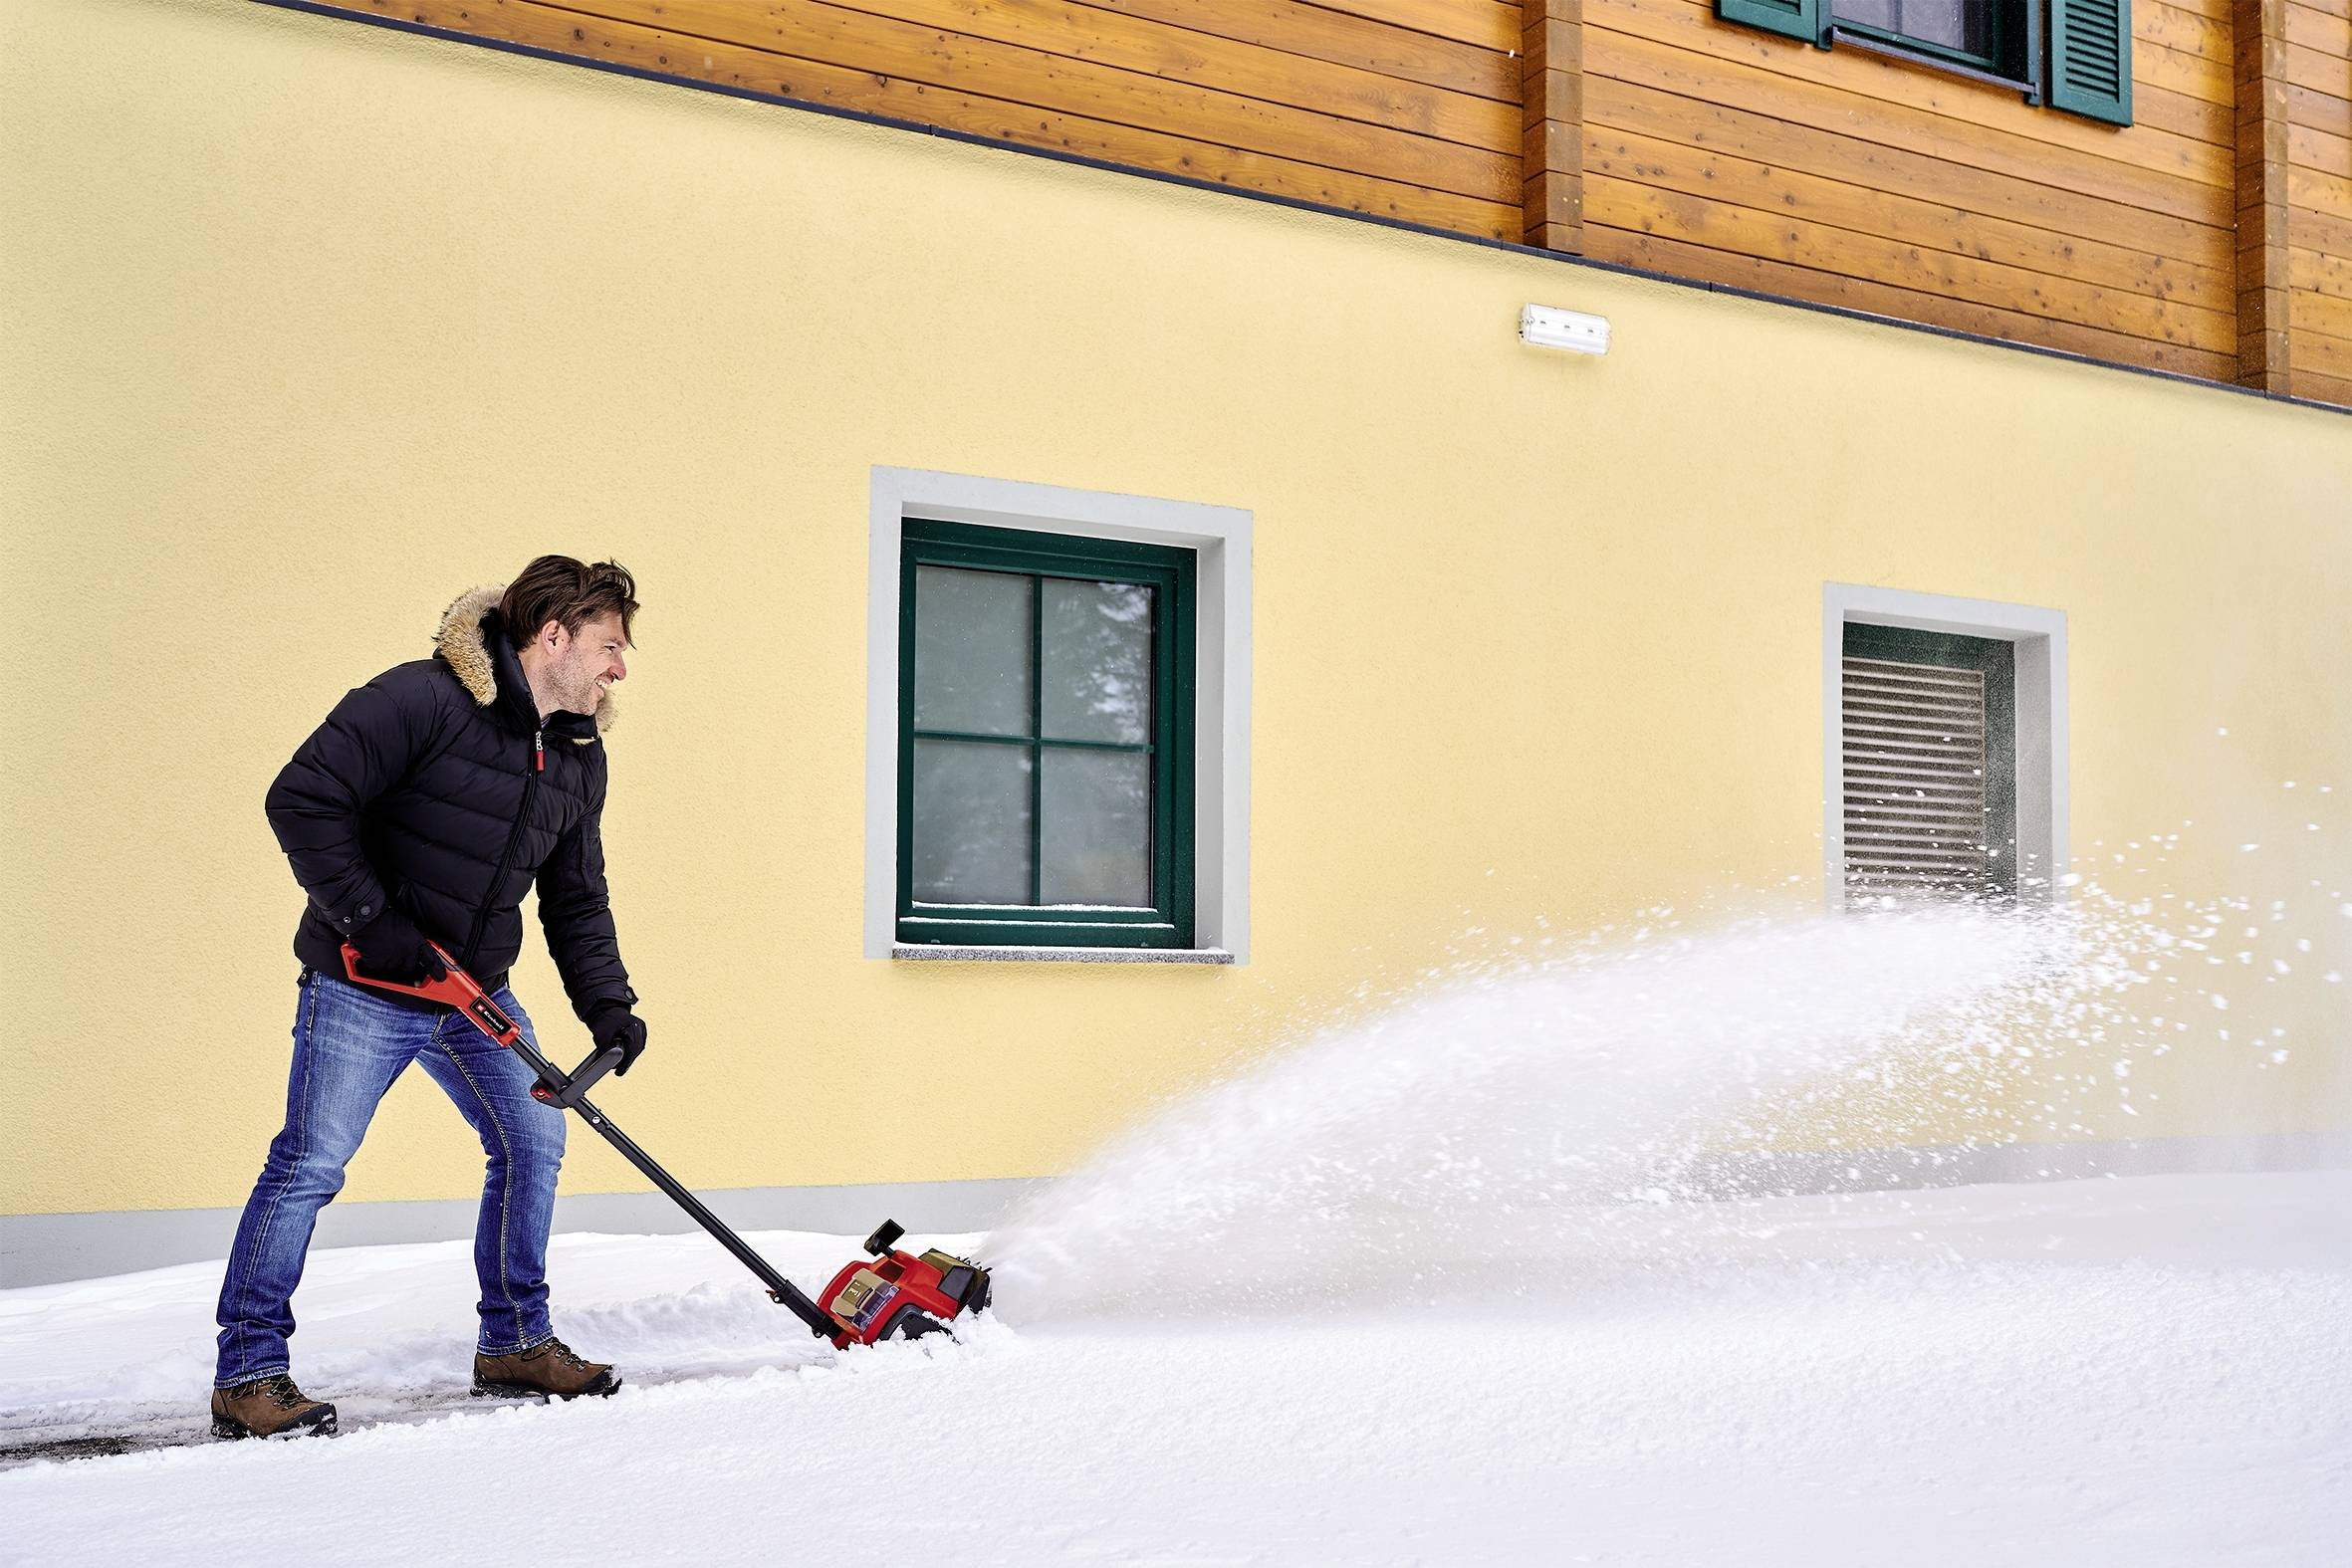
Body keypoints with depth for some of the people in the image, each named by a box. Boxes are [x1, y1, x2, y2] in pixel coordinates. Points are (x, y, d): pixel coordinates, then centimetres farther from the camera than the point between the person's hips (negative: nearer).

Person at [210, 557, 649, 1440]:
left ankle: (515, 1342, 21)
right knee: (310, 1165, -7)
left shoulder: (580, 757, 6)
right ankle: (248, 1371, 3)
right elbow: (302, 800, -22)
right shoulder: (422, 699, -20)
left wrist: (606, 1003, 0)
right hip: (363, 987, -8)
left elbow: (577, 901, 12)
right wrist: (368, 921, -22)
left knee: (533, 1144, 7)